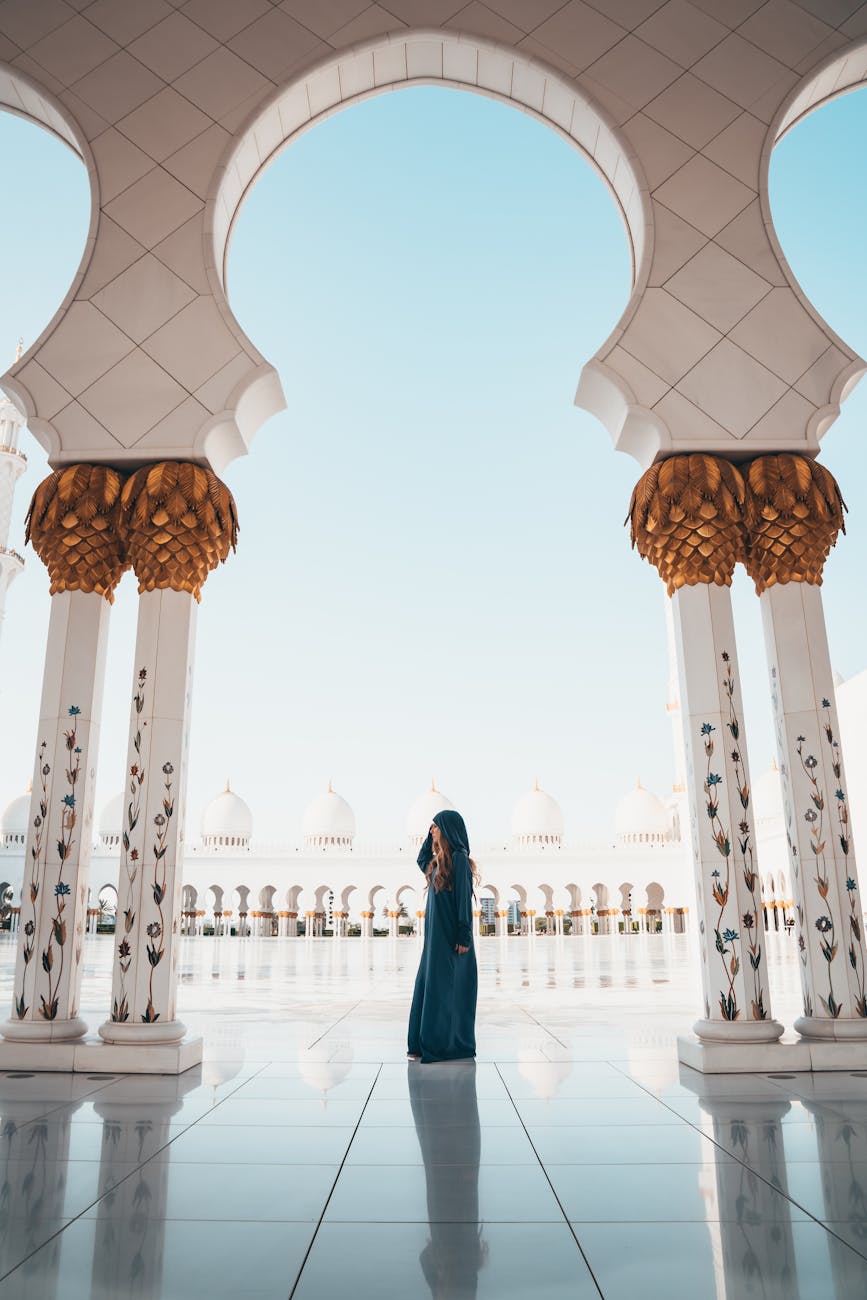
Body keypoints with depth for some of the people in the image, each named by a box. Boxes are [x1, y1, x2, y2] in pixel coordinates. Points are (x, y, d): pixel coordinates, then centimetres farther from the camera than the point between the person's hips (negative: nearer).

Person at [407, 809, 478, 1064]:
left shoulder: (459, 858, -14)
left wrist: (464, 936, -20)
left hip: (450, 935, -9)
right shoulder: (440, 860, 12)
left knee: (443, 989, -3)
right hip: (436, 934, 9)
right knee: (427, 985, 11)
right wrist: (431, 835, 20)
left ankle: (444, 1045, 6)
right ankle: (424, 1044, 19)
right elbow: (422, 862, 33)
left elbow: (465, 897, -17)